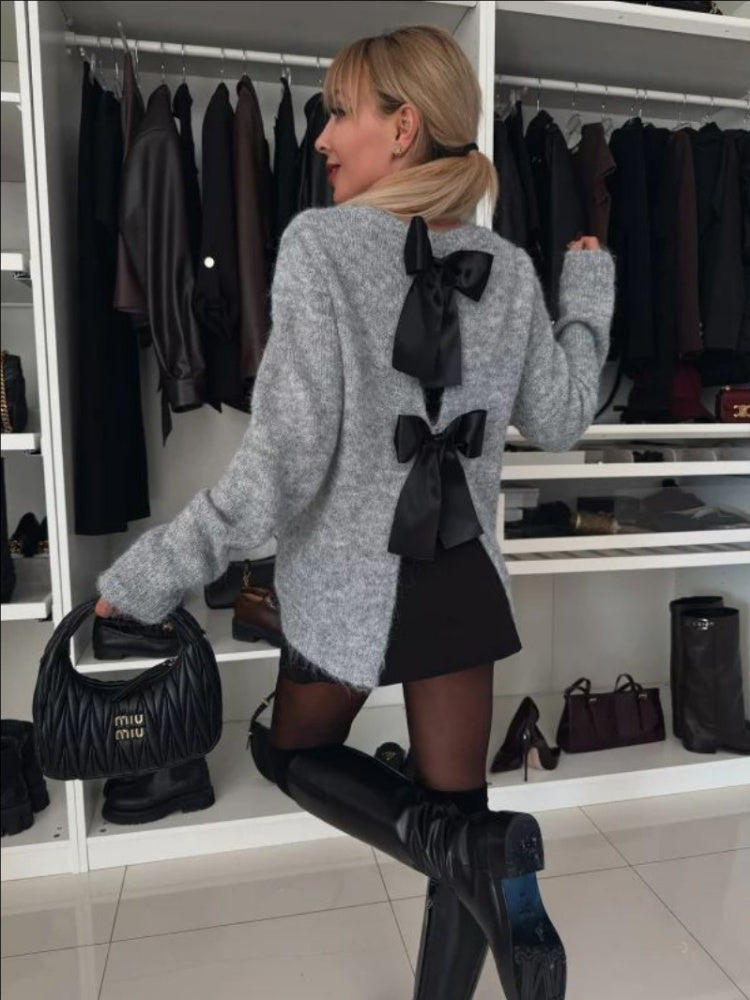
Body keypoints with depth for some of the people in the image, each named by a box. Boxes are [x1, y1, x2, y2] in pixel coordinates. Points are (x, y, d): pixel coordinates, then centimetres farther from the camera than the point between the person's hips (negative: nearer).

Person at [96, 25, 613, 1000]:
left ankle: (473, 849, 2)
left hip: (351, 582, -4)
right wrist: (588, 288, 23)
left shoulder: (321, 243, -13)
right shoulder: (508, 268, 2)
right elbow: (559, 419, 11)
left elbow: (285, 458, -21)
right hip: (465, 578, 5)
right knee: (455, 804, 18)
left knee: (291, 747, 24)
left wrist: (148, 575, -12)